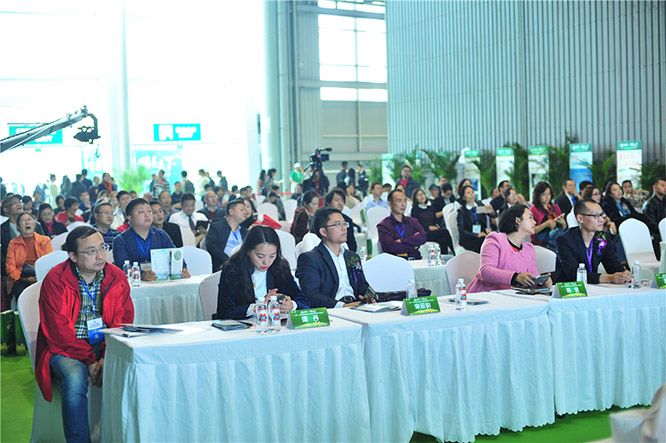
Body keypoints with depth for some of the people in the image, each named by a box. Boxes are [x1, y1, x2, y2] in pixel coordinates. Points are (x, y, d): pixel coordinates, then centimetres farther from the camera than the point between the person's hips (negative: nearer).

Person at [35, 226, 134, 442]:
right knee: (75, 380, -34)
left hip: (107, 347, 3)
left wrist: (108, 357, -16)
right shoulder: (55, 280, -8)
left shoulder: (117, 277, 3)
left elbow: (123, 322, 1)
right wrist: (90, 360, -20)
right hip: (66, 349, -3)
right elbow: (59, 332, -12)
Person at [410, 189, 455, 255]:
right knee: (444, 231, -32)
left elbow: (435, 221, 21)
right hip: (424, 234, -5)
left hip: (434, 230, 5)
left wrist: (437, 226, -3)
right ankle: (454, 253, -34)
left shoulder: (431, 208, 27)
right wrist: (429, 227, -13)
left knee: (442, 240, -33)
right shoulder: (415, 209, 9)